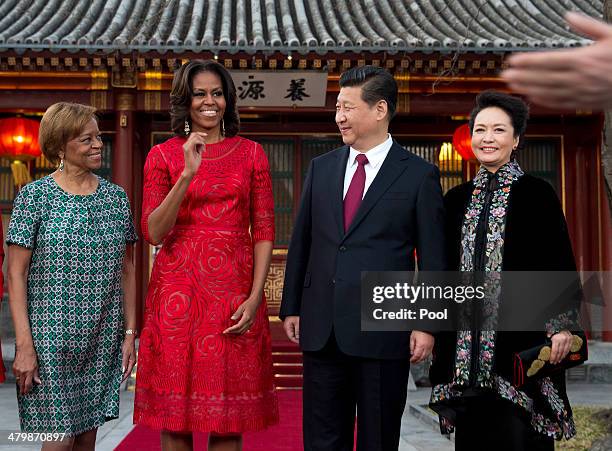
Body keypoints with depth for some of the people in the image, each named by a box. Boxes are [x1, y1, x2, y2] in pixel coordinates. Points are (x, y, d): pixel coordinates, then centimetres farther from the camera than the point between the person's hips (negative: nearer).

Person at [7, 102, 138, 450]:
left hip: (103, 340, 4)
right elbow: (16, 274, -7)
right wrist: (24, 345, -12)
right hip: (52, 339, -4)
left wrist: (130, 333, 5)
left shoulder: (116, 196, 7)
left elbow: (126, 269, 10)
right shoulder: (35, 196, -5)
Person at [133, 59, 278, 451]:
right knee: (175, 409, 5)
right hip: (179, 289, 0)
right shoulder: (163, 156, 5)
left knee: (229, 416, 5)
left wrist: (255, 297, -7)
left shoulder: (251, 154, 7)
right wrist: (188, 174, -16)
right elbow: (154, 232, -5)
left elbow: (264, 231, 4)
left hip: (235, 292, 1)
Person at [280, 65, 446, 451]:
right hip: (321, 329, 4)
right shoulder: (321, 167, 9)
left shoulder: (419, 175, -3)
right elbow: (301, 243, 12)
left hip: (383, 331, -4)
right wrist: (291, 307, 9)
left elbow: (433, 259, -3)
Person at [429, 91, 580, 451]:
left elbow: (560, 263, -3)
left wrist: (562, 325, -11)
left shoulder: (537, 194, -1)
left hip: (521, 336, -4)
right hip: (466, 346, 4)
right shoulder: (456, 199, 12)